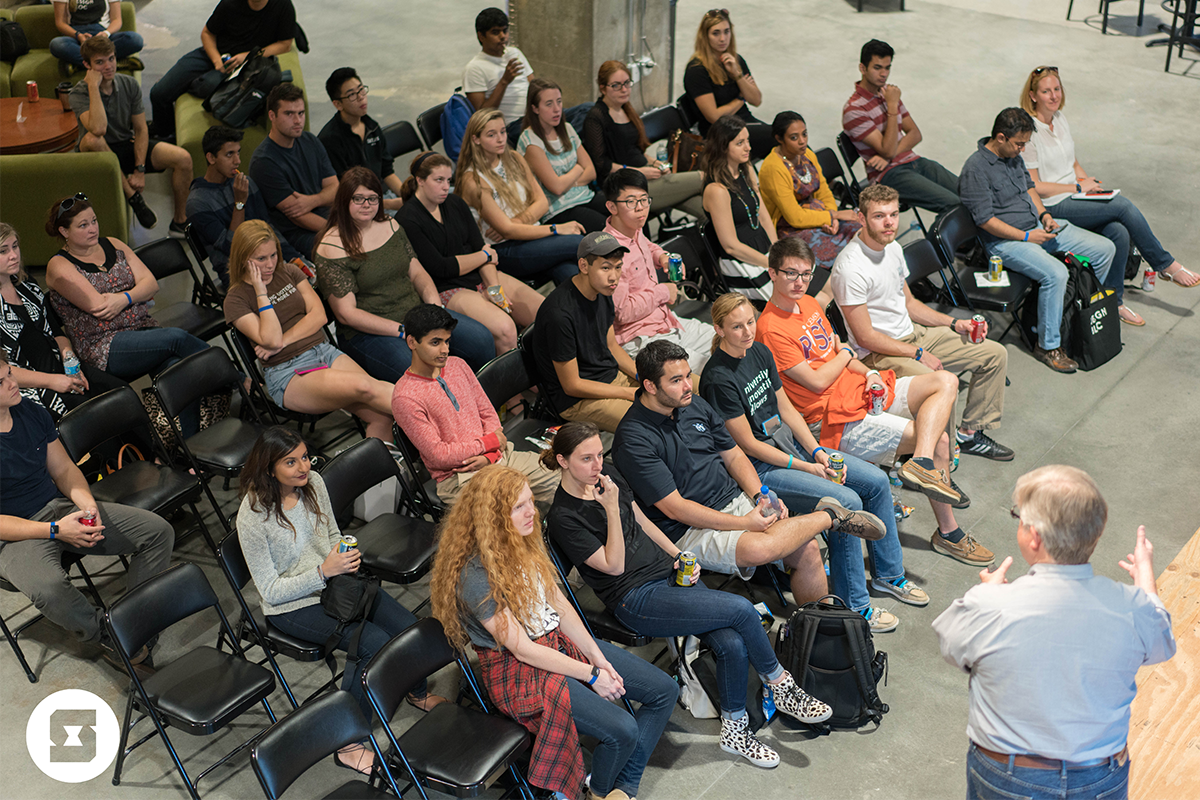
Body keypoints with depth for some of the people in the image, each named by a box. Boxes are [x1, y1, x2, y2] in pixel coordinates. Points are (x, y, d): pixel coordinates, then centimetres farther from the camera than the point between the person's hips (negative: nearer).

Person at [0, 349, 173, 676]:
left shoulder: (32, 413, 2)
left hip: (61, 509, 7)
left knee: (159, 531, -6)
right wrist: (55, 530, -24)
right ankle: (109, 640, -13)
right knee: (48, 589, -40)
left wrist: (87, 503, -10)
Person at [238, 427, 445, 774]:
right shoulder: (253, 517, -22)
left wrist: (346, 557, -9)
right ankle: (345, 743, -10)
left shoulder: (313, 482, -5)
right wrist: (324, 571, -28)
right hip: (293, 606, -6)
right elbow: (271, 591, -18)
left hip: (335, 580, 6)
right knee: (375, 644, -25)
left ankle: (418, 692, 26)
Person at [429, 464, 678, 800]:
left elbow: (561, 606, 5)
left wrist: (599, 659, -6)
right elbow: (523, 649, -20)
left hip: (561, 643, 9)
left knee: (664, 690, 1)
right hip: (520, 672, -8)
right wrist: (591, 675, -15)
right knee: (622, 730, -23)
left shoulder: (526, 541, 1)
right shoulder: (475, 576, -24)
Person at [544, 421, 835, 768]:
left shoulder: (608, 477, 7)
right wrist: (611, 509, -21)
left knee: (733, 644, -15)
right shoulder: (563, 518, -13)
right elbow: (614, 566, -14)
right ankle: (783, 687, 5)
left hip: (670, 573, 7)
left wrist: (680, 556, 8)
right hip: (636, 600, -7)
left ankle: (735, 731, 5)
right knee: (742, 610, -18)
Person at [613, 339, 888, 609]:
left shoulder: (694, 404, 7)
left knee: (807, 550, -13)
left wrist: (761, 498, -2)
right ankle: (829, 516, -8)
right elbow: (675, 508, -18)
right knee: (759, 548, -33)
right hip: (690, 530, -7)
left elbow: (733, 455, 17)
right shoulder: (633, 440, -16)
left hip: (737, 501, 7)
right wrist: (745, 523, -18)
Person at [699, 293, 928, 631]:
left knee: (877, 481, 2)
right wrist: (807, 468, -16)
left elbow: (786, 409, 10)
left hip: (793, 445, 9)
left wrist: (818, 452, -3)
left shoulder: (760, 352, 3)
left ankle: (888, 574, 19)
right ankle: (853, 606, -10)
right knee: (847, 501, -23)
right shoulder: (718, 379, -22)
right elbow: (748, 445, -18)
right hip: (759, 469, -9)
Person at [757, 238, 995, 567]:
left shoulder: (809, 304, 12)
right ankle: (947, 532, 0)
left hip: (860, 391, 9)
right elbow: (817, 382, -17)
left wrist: (868, 373, 0)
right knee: (939, 440, -13)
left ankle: (921, 463, -23)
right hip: (837, 418, -9)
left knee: (945, 381, -6)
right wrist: (844, 353, 1)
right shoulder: (771, 328, -16)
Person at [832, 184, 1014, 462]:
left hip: (912, 334, 9)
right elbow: (865, 338, -21)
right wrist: (918, 354, -16)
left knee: (995, 354, 7)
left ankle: (970, 434, 18)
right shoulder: (850, 268, -23)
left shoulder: (893, 247, 6)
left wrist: (954, 323, 8)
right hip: (879, 353, -9)